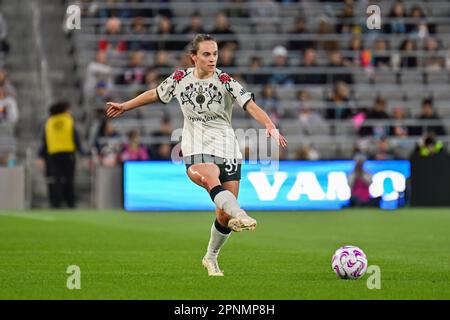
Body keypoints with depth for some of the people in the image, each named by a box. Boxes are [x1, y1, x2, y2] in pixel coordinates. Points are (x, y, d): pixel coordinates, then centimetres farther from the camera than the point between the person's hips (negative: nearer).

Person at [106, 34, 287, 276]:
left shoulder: (225, 81, -4)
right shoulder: (180, 79, 3)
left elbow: (250, 105, -17)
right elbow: (155, 94, 22)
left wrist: (270, 127, -34)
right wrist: (124, 106, 31)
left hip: (227, 151, 0)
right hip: (196, 151, 0)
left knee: (224, 215, -1)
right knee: (210, 178, -37)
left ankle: (211, 258, 25)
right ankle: (240, 216, -62)